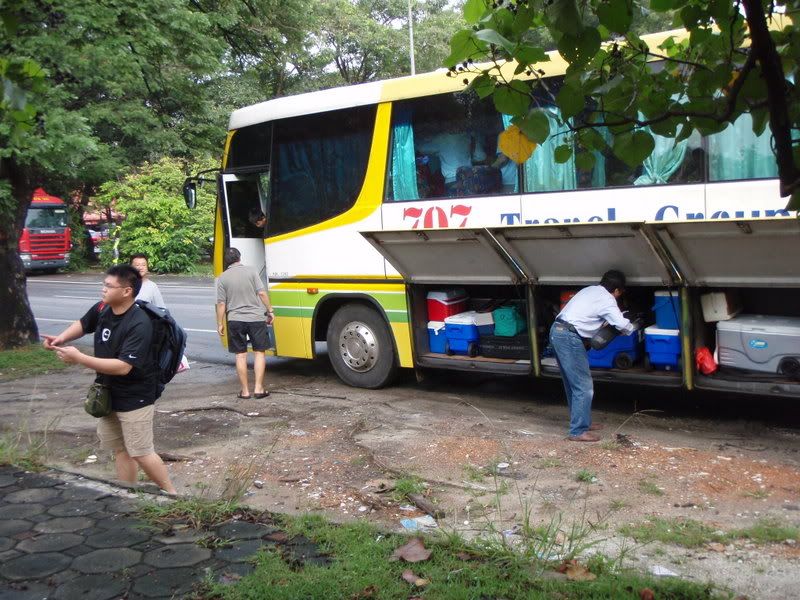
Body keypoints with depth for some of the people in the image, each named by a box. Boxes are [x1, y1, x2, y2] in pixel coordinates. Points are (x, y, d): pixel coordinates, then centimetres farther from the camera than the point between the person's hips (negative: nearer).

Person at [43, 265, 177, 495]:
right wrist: (62, 338, -2)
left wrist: (79, 358, -32)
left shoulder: (139, 325, -28)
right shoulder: (102, 309, -5)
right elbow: (83, 324, 18)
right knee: (120, 450, 15)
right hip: (108, 394, 8)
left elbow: (123, 366, -34)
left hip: (134, 398, -7)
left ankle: (171, 494, 18)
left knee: (140, 453, 0)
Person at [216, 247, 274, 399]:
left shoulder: (222, 278, 0)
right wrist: (270, 310, 4)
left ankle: (245, 391, 10)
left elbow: (221, 304, -1)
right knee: (259, 352, 8)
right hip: (256, 318, -1)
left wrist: (220, 324, 6)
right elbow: (262, 293, -6)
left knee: (240, 355, 8)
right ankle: (258, 388, 3)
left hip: (235, 320, 1)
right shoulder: (251, 271, -2)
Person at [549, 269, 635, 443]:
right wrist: (633, 328, 12)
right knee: (584, 386, -4)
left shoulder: (591, 290, 21)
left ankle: (583, 422, 30)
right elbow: (622, 324, -9)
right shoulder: (607, 299, -5)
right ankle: (578, 432, -2)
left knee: (573, 383, 19)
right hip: (569, 337, -10)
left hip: (557, 332, 10)